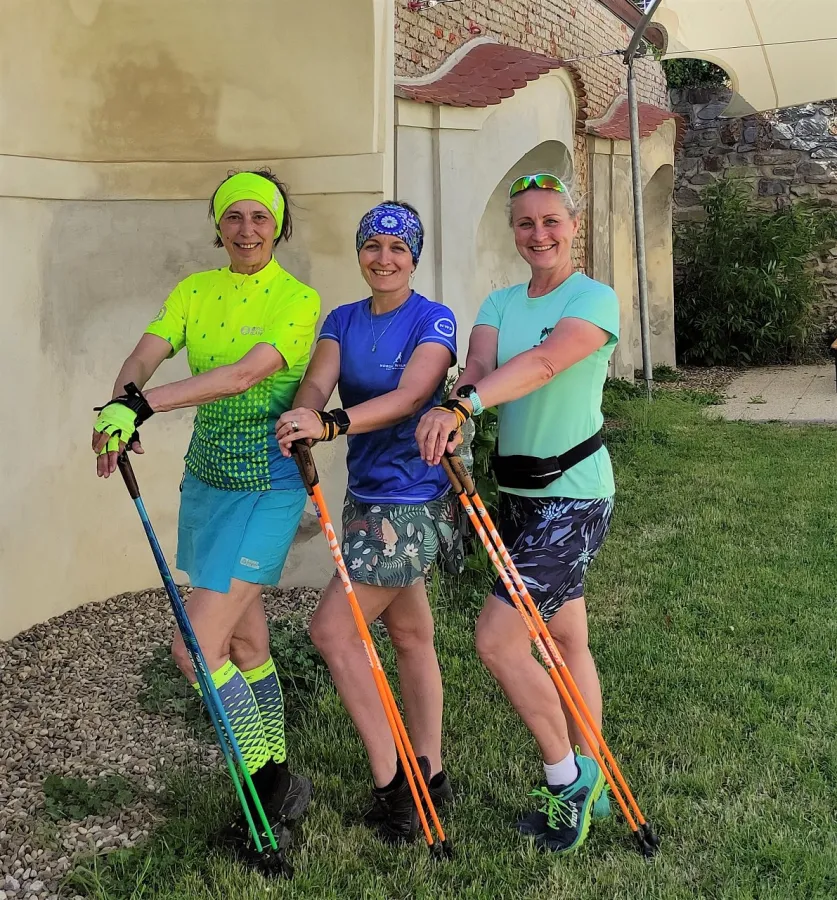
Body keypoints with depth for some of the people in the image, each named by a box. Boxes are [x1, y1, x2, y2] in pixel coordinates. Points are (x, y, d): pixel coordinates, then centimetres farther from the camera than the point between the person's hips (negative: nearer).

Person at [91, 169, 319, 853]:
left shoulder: (298, 298, -10)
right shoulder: (194, 292, 8)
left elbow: (245, 373, -24)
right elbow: (145, 355, -6)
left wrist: (142, 405, -32)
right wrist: (120, 403, -29)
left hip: (267, 487, -6)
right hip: (206, 479, 6)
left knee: (197, 647, -13)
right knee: (246, 646, 14)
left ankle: (271, 786, 4)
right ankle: (278, 778, 30)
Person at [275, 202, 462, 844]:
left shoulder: (433, 320, -9)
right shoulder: (342, 321, 9)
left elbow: (408, 396, -24)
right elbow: (317, 382, -8)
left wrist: (332, 423, -39)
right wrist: (300, 419, -32)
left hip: (412, 498, -7)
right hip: (367, 496, 7)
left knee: (333, 629, -9)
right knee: (410, 634, 15)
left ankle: (392, 781, 3)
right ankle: (429, 775, 29)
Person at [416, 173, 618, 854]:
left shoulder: (595, 299, -10)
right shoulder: (501, 303, 9)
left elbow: (544, 362, -29)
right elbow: (476, 369, -10)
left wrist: (464, 404, -42)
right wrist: (452, 411, -32)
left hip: (574, 496, -7)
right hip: (516, 492, 7)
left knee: (497, 637, -13)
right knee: (565, 639, 16)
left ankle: (566, 778, 7)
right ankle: (587, 785, 30)